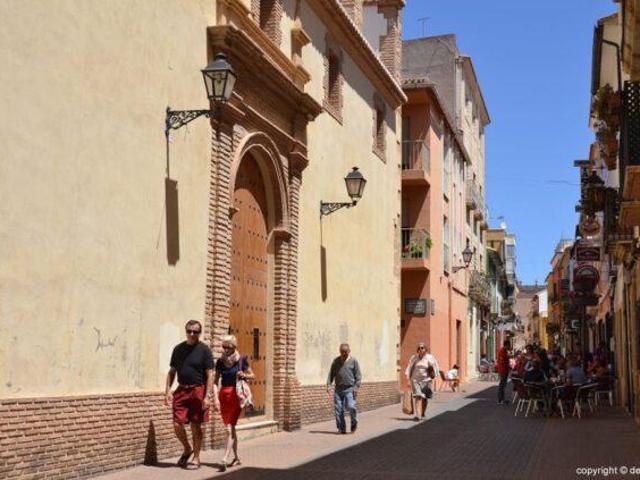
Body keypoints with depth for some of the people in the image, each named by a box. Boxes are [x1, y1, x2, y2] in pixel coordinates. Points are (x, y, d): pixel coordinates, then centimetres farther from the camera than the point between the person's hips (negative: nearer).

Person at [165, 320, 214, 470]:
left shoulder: (204, 350, -3)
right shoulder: (178, 349, 10)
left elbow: (210, 375, -6)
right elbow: (172, 371, 15)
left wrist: (207, 396, -14)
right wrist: (168, 390, 4)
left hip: (198, 391, -4)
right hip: (181, 390, 4)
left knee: (196, 425, 3)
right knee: (177, 424, 0)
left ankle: (196, 458, 16)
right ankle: (187, 449, 27)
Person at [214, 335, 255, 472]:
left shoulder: (241, 359, -5)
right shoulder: (220, 361, 4)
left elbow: (253, 376, 6)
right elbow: (215, 381, 6)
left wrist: (244, 375, -16)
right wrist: (216, 398, -5)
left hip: (236, 395, -4)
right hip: (223, 395, 4)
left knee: (229, 428, -14)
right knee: (230, 428, 11)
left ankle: (225, 460, -20)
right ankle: (236, 457, 24)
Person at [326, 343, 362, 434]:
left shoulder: (353, 361, 4)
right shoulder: (336, 361, 11)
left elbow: (358, 375, 3)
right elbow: (331, 374, 14)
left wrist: (356, 386, -8)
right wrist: (328, 385, 2)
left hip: (350, 389, -3)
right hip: (338, 389, 3)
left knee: (351, 407, -16)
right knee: (338, 409, 0)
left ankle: (354, 424, 9)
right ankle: (341, 428, 11)